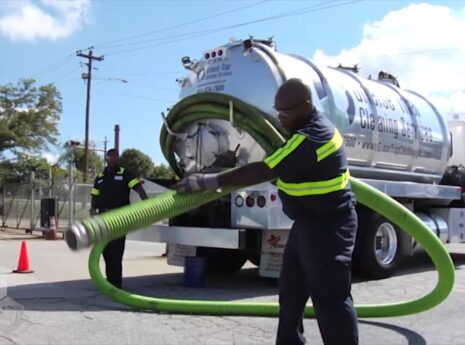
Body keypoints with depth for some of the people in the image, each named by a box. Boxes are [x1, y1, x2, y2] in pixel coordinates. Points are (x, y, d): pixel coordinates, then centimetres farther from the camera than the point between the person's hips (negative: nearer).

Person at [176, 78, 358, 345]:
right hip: (309, 222, 11)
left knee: (330, 296, -6)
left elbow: (262, 172, -28)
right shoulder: (312, 126, 8)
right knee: (291, 289, 16)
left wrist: (210, 181, -26)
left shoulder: (310, 138, -26)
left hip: (328, 226, -11)